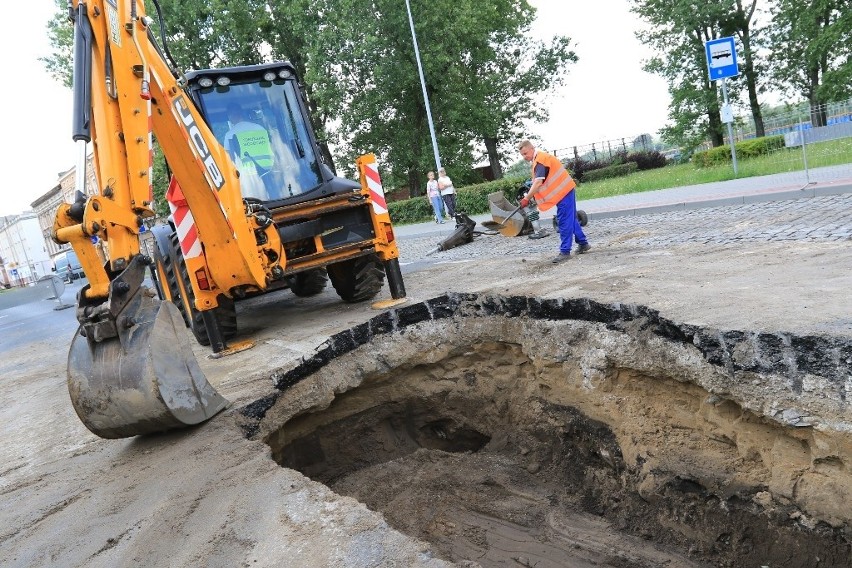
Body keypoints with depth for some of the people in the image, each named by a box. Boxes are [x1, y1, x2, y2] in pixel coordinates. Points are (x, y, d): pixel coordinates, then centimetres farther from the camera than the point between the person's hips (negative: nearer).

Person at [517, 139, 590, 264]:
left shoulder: (540, 160, -19)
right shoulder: (537, 160, 13)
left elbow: (538, 182, -29)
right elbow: (537, 182, 12)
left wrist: (526, 198, -30)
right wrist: (529, 195, -1)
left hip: (563, 192, -10)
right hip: (565, 191, 10)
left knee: (564, 222, -8)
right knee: (571, 219, 19)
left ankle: (565, 251, -5)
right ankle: (583, 243, 30)